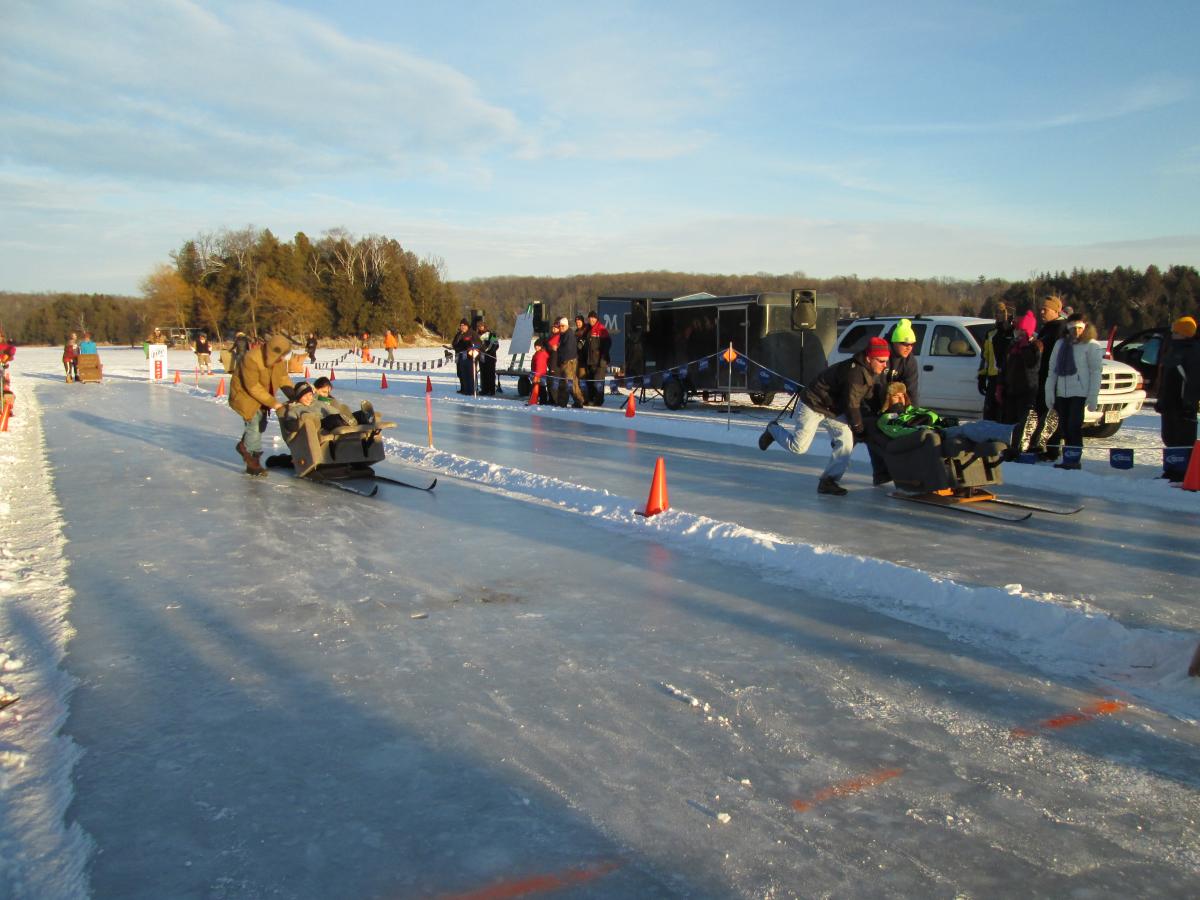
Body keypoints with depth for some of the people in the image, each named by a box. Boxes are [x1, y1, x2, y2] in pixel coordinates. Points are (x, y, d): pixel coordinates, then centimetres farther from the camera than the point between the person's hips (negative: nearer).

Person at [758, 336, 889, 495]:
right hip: (813, 405, -8)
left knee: (846, 440, -10)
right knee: (799, 446, -5)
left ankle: (828, 480, -2)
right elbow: (851, 405, -26)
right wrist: (859, 428, -13)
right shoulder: (853, 372, -31)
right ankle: (774, 430, 25)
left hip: (835, 410, 8)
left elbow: (870, 396, 11)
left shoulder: (872, 373, -2)